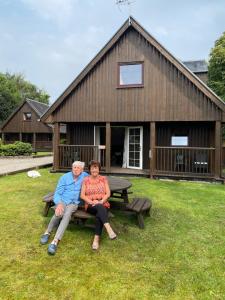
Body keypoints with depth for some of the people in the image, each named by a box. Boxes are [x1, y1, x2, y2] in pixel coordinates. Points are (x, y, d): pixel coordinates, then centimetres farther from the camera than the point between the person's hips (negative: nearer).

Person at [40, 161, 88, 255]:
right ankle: (47, 232, -9)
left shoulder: (85, 176, 4)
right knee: (59, 213, -33)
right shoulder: (65, 177, 0)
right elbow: (57, 193, -2)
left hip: (74, 203, 0)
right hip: (62, 201, 0)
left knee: (67, 214, -33)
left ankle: (55, 241, -41)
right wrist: (59, 204, -22)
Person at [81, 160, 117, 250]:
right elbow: (82, 195, 2)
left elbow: (108, 193, 3)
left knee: (99, 215, -34)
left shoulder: (103, 179, 10)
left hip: (103, 204, 1)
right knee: (99, 208, -36)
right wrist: (91, 202, -14)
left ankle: (96, 239, -36)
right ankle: (109, 229, -50)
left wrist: (101, 201, -14)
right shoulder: (85, 180, 9)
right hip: (91, 206, 0)